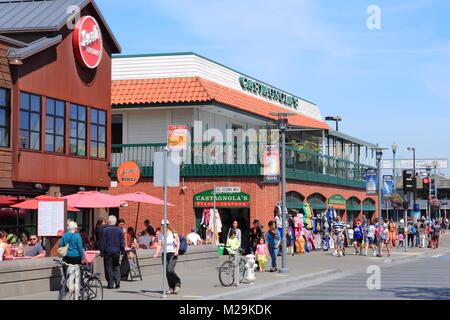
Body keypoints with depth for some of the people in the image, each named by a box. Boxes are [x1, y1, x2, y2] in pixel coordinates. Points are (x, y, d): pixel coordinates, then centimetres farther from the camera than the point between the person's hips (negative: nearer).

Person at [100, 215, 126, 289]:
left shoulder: (105, 230, -7)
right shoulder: (120, 230, 1)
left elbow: (102, 242, -5)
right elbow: (122, 242, 5)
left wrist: (101, 251, 1)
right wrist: (122, 251, 13)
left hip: (107, 251, -2)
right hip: (116, 251, 2)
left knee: (109, 268, 3)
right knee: (116, 267, 11)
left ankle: (111, 284, 2)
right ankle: (117, 282, -2)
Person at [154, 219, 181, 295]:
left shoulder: (173, 233, -7)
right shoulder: (160, 235, 2)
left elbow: (178, 242, 3)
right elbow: (159, 245, -6)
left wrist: (177, 250, -11)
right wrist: (156, 254, -20)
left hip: (173, 254, -4)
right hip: (164, 254, 4)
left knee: (170, 270, -18)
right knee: (166, 272, 0)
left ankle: (178, 283, 6)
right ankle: (171, 288, 12)